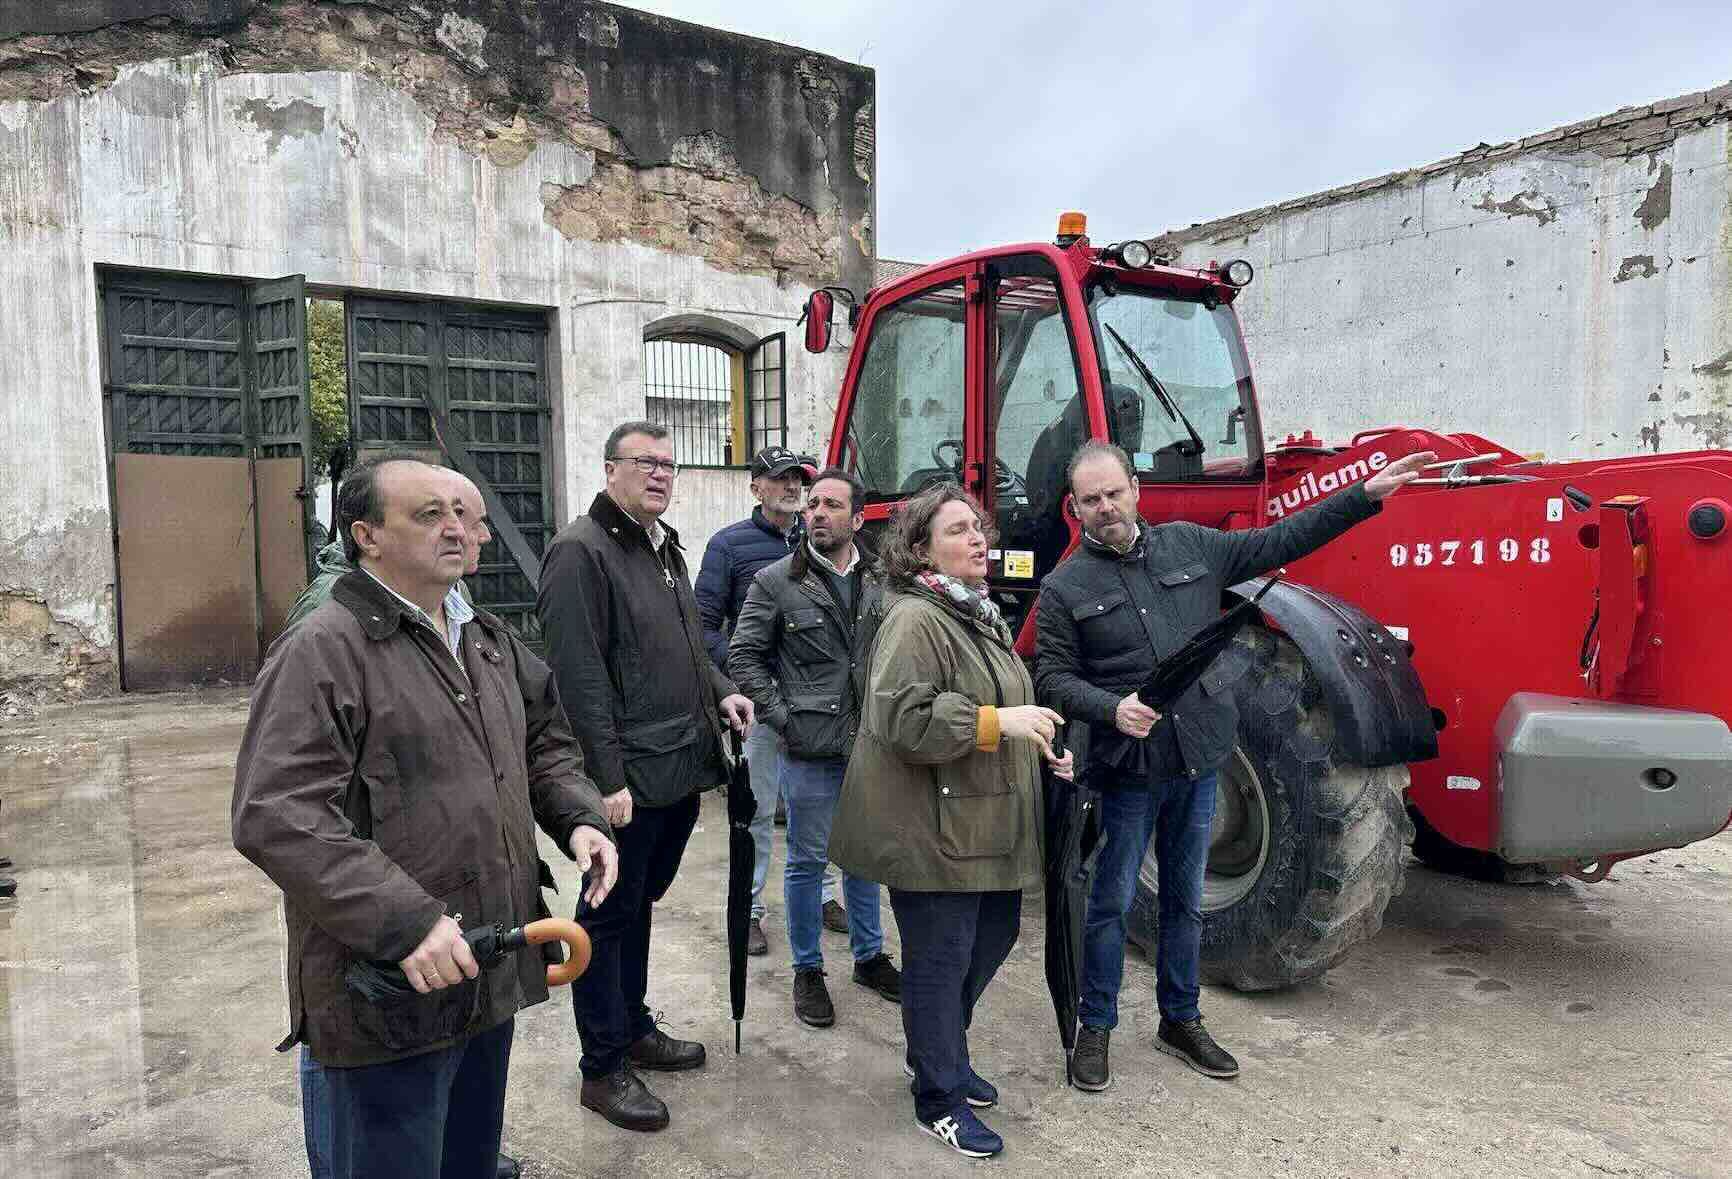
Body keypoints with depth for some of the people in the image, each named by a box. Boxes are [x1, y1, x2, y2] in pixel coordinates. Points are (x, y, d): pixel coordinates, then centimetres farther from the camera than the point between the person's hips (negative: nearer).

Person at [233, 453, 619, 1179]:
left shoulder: (488, 639, 11)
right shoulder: (322, 650, -15)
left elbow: (544, 740, 20)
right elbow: (275, 818, -23)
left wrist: (579, 817, 0)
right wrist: (402, 921, -29)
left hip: (491, 975, 7)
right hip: (389, 994, -7)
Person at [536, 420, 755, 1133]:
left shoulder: (665, 548, 16)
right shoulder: (581, 551, -14)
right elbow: (579, 676, -20)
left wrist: (721, 693, 8)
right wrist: (608, 778, -23)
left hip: (683, 766, 9)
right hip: (629, 778, -9)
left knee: (639, 902, 21)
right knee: (609, 916, 5)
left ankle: (634, 1028, 37)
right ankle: (603, 1069, 19)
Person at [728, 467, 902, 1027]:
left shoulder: (880, 581, 5)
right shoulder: (776, 581, -7)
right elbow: (744, 656, -5)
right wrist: (781, 718, -10)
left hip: (870, 745, 4)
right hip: (810, 749, -4)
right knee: (808, 860, 7)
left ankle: (869, 955, 34)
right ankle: (807, 971, 23)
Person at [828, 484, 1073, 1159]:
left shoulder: (980, 615, 14)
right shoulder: (915, 621, -17)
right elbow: (901, 719, -27)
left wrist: (1039, 746, 14)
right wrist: (996, 722, -26)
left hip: (989, 823, 10)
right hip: (933, 830, -10)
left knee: (992, 939, 20)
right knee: (941, 960, 4)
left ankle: (935, 1050, 41)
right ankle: (940, 1098, 23)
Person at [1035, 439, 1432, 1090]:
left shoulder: (1191, 545, 4)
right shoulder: (1064, 587, -6)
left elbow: (1277, 542, 10)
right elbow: (1053, 678, -8)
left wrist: (1366, 494, 7)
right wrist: (1112, 708, -26)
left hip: (1196, 762, 4)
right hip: (1126, 768, -4)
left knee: (1186, 901, 17)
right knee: (1111, 902, 6)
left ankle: (1180, 1022, 34)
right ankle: (1095, 1029, 23)